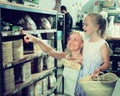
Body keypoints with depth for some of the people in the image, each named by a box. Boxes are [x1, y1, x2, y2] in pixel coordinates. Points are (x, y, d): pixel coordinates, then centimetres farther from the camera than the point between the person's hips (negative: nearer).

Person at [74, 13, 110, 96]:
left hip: (93, 77, -6)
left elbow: (106, 63, -13)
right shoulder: (86, 42, 5)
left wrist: (99, 69, -31)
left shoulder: (102, 44, -16)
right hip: (82, 76, 6)